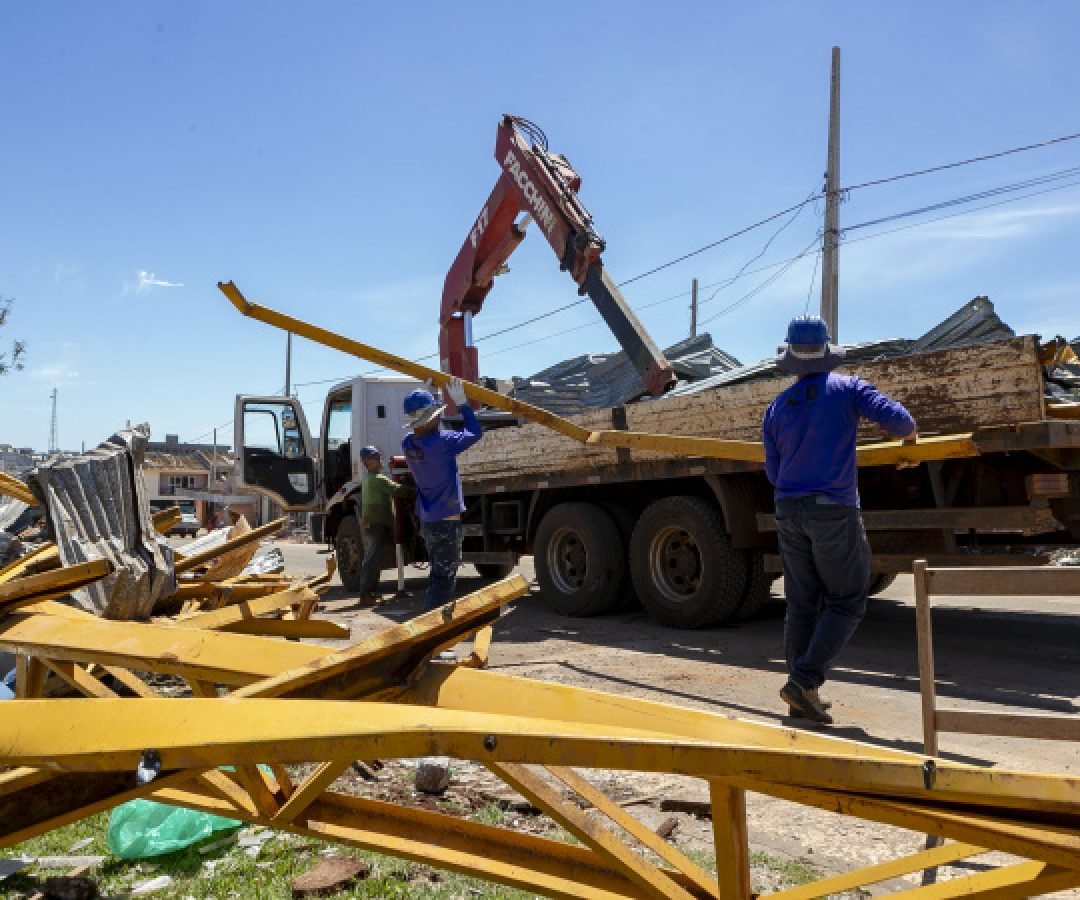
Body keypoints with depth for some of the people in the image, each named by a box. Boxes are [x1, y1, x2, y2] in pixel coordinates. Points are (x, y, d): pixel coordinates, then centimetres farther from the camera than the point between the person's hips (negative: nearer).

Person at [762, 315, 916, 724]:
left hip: (789, 511, 5)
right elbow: (892, 415, -13)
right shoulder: (846, 388, -1)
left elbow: (774, 473, 12)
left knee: (802, 605, 10)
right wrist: (908, 430, 9)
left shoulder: (776, 408, 9)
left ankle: (802, 697, 13)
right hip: (834, 510, -4)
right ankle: (804, 680, -9)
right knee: (846, 603, 5)